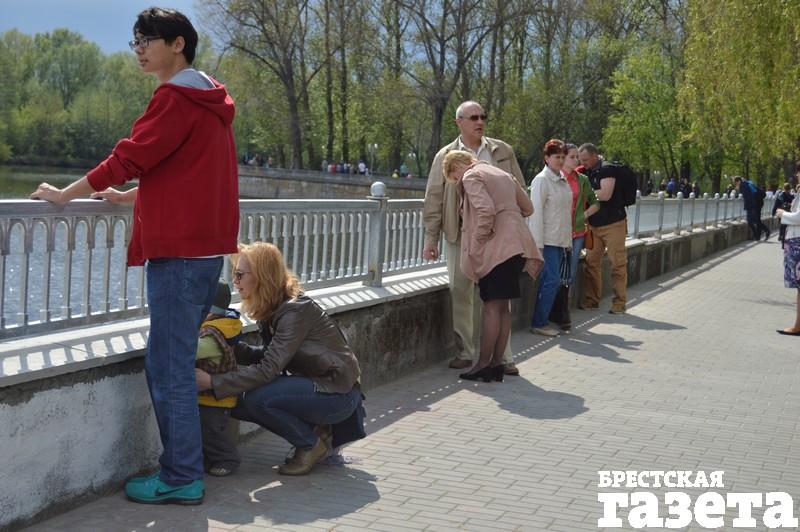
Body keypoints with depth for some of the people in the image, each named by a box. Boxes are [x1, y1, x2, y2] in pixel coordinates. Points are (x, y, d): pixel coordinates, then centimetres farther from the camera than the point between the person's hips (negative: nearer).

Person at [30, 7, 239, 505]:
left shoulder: (176, 98, -11)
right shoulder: (210, 101, 18)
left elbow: (128, 158, -12)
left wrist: (65, 195, -1)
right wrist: (129, 196, 27)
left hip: (179, 251, -10)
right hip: (205, 245, 10)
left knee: (169, 367, -5)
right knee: (174, 362, 15)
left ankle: (182, 479, 0)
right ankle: (184, 463, 21)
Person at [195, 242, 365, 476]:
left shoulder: (295, 311, -24)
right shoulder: (272, 308, 4)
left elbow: (267, 370, -28)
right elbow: (269, 356, 9)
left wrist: (211, 382, -29)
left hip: (338, 393, -9)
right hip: (316, 384, 9)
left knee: (257, 399, -25)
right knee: (238, 403, -1)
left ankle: (312, 444, -2)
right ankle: (316, 430, 10)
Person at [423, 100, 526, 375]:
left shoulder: (503, 151, 8)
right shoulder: (445, 156, 4)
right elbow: (433, 201, 4)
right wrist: (431, 240, 1)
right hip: (460, 236, 0)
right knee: (461, 293, 4)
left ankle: (502, 355, 9)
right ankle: (466, 352, 16)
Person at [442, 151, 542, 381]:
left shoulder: (471, 176, -3)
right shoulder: (503, 174, 22)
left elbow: (486, 210, -19)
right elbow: (527, 208, 24)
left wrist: (476, 244, -11)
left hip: (496, 248, -8)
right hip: (516, 246, 8)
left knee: (492, 306, -6)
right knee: (503, 306, 10)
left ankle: (484, 364, -2)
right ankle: (497, 364, 13)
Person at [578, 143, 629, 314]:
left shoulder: (607, 169, -11)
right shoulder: (586, 172, 10)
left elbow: (605, 194, -23)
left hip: (613, 224, -7)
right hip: (594, 225, 7)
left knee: (617, 263, -3)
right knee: (591, 262, 6)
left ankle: (619, 302, 3)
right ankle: (591, 299, 14)